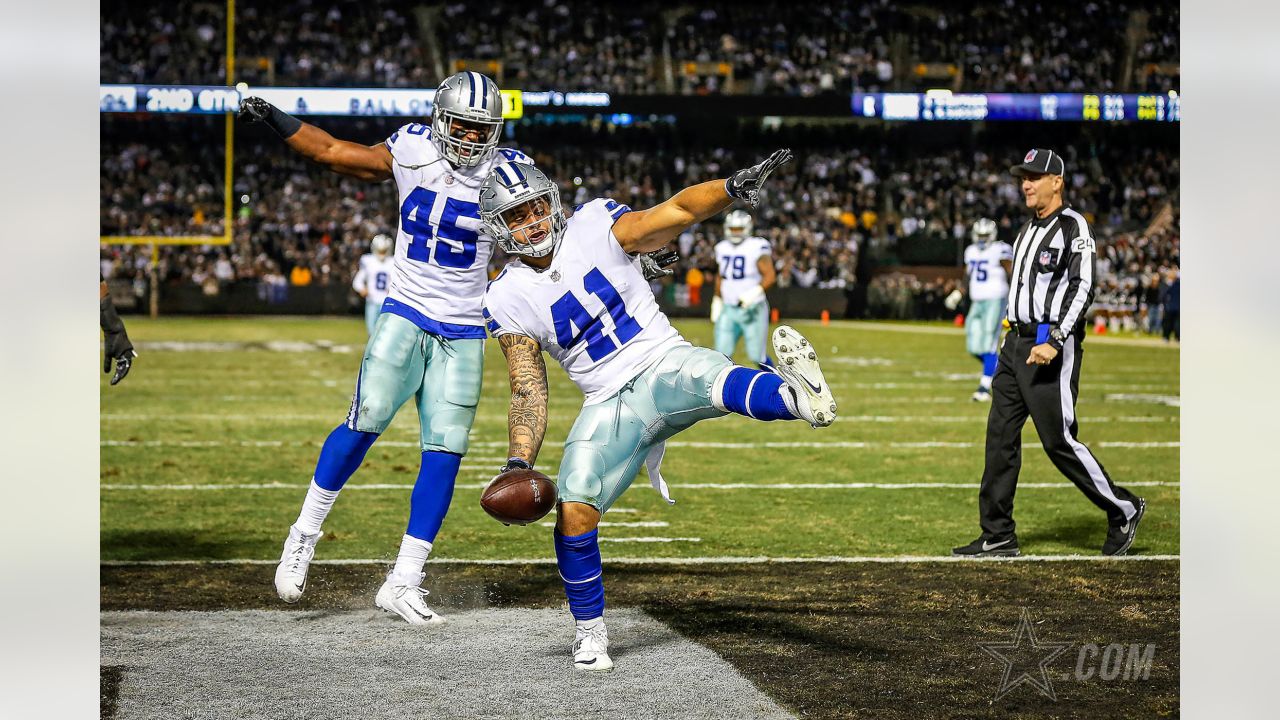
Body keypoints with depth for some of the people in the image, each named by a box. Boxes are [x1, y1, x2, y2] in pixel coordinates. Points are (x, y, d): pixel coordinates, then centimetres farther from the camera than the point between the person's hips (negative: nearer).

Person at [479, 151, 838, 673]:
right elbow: (528, 393, 0)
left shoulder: (593, 228, -2)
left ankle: (800, 396, -69)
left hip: (666, 366, -1)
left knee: (711, 379, -36)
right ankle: (589, 630, 6)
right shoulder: (509, 301, 0)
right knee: (574, 511, -15)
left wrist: (733, 187, -30)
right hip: (611, 404, 2)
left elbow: (678, 211, -11)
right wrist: (519, 462, -15)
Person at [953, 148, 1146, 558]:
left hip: (1053, 348, -9)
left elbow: (1082, 289, -19)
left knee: (1059, 440, -7)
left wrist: (1054, 341, -26)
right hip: (1017, 343, 9)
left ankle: (1123, 510, 10)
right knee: (1000, 436, 5)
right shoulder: (1028, 229, 17)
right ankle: (998, 536, 9)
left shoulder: (1073, 227, -10)